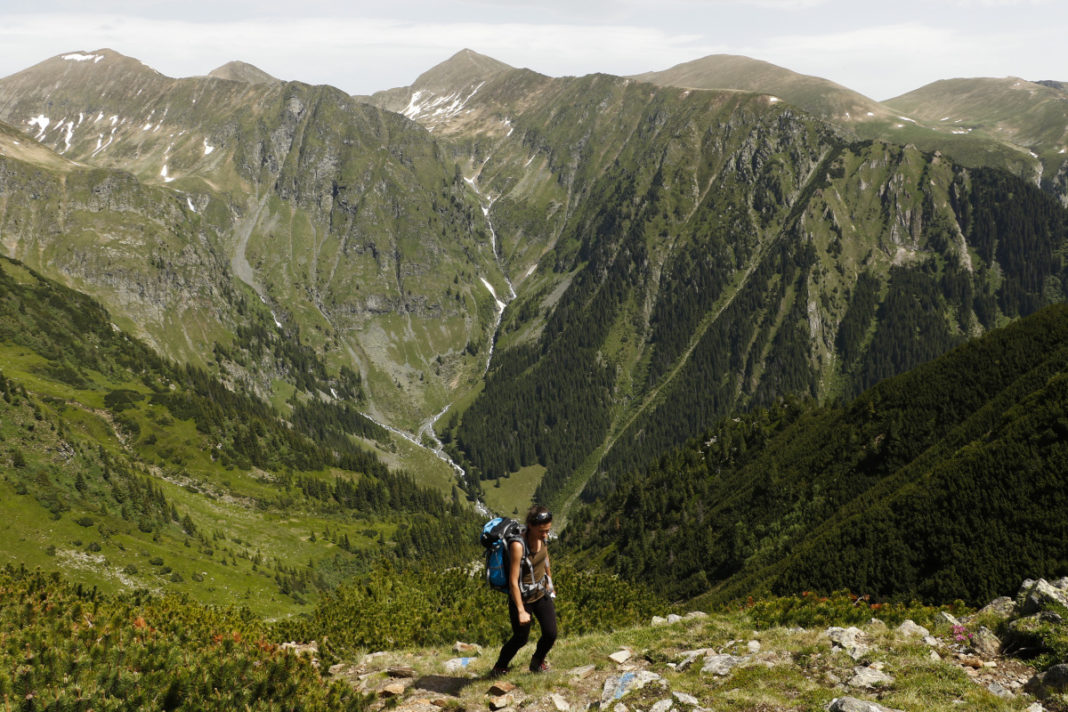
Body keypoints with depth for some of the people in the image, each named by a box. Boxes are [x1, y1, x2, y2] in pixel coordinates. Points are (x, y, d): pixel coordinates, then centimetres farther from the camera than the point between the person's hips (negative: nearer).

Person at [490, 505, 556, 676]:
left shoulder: (542, 537, -10)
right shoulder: (518, 545, -30)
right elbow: (513, 581, -27)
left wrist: (549, 583, 24)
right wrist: (521, 611, -25)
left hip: (541, 593, 6)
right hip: (522, 597, -5)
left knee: (550, 634, 0)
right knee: (521, 638, 6)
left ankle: (537, 662, 29)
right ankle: (499, 668, 31)